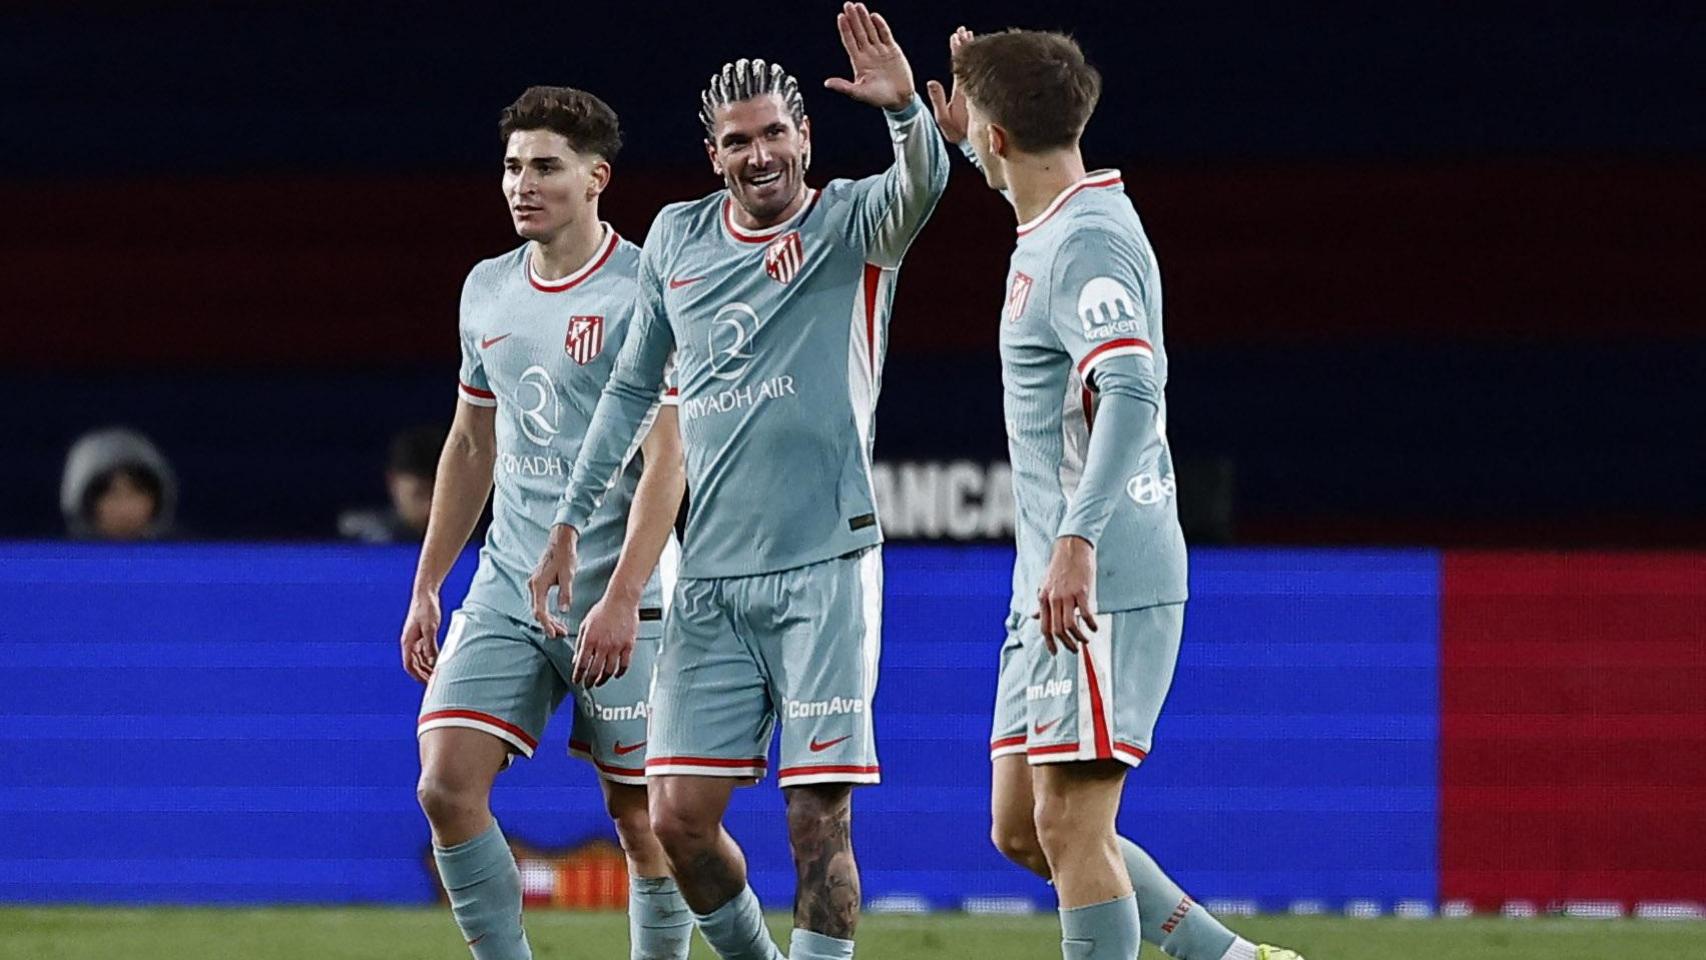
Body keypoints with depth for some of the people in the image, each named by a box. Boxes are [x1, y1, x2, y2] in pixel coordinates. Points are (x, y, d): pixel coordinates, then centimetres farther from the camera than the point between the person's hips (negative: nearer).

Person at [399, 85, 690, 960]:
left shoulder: (644, 291, -9)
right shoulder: (487, 290, 11)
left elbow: (665, 460, -13)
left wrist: (621, 600, -21)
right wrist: (426, 586, 18)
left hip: (619, 599, -5)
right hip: (507, 592, 6)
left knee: (643, 818, 1)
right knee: (447, 787, -9)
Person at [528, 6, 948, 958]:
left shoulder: (851, 225, -1)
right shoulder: (678, 237, 12)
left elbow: (922, 182, -25)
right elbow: (632, 388, 22)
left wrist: (905, 107, -45)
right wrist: (571, 521, 19)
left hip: (826, 567, -4)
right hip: (712, 579, 4)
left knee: (818, 817, -9)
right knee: (680, 816, 1)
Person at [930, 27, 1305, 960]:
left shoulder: (1089, 244, -15)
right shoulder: (1049, 230, 15)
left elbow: (1132, 392, -30)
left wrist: (1079, 540, -38)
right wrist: (961, 142, 37)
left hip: (1103, 583, -10)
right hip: (1052, 583, 10)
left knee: (1070, 823, -12)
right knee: (1020, 828, 11)